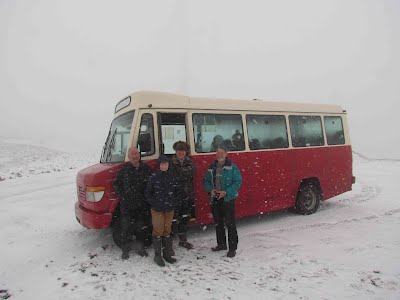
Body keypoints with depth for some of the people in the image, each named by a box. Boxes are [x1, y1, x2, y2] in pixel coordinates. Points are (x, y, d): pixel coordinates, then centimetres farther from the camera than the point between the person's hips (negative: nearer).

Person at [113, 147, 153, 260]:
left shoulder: (146, 168, 1)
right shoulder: (124, 169, -4)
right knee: (126, 227, 6)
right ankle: (125, 249, 23)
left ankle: (141, 247, 31)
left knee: (142, 227, 14)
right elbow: (115, 183, 4)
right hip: (127, 205, -2)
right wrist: (122, 196, -4)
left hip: (143, 205, 2)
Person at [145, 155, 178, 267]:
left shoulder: (172, 177, 2)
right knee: (158, 232, 2)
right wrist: (154, 203, -7)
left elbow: (176, 191, 12)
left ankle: (167, 254, 26)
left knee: (167, 231, 13)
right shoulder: (154, 177, -6)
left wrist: (174, 203, 2)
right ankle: (157, 256, 15)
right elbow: (148, 193, 1)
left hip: (169, 209, 3)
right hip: (157, 209, -3)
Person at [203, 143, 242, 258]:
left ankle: (232, 248, 12)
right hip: (215, 199, 5)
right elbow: (206, 181, 11)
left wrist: (226, 192, -18)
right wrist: (210, 189, -8)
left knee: (230, 223, -1)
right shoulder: (212, 167, 6)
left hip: (228, 199, -5)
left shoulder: (232, 167, -8)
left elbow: (237, 182, -10)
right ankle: (221, 244, 33)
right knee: (218, 223, 17)